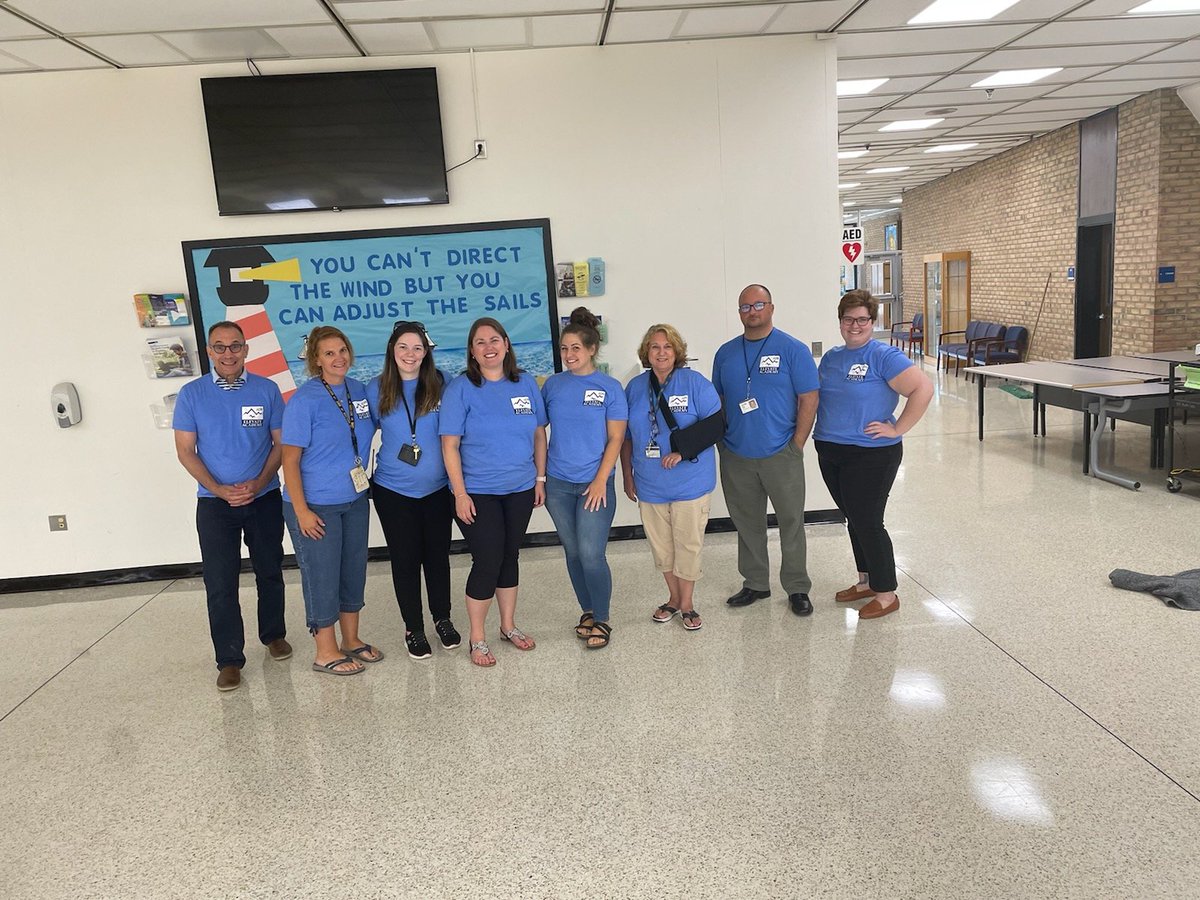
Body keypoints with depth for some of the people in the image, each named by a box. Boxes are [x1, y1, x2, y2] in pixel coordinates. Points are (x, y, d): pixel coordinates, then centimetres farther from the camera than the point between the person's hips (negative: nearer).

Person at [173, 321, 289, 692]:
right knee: (220, 582, -1)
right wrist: (219, 489, -13)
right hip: (214, 503, -1)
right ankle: (229, 660, 9)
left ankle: (274, 634, 34)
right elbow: (185, 451, -1)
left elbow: (280, 442, 1)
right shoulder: (192, 394, -2)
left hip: (264, 499, 1)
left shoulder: (266, 389, -1)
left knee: (270, 572, 13)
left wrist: (258, 483, -12)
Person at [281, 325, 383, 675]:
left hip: (355, 500, 6)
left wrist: (362, 482, 6)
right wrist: (301, 510, -17)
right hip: (316, 505, -6)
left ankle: (351, 640, 32)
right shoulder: (304, 399, -14)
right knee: (322, 576, 4)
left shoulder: (360, 391, 2)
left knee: (354, 570, 15)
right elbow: (290, 459, -14)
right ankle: (326, 653, 19)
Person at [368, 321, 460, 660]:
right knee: (405, 559, 7)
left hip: (437, 488, 0)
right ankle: (413, 628, 23)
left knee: (438, 554, 12)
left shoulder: (441, 385, -4)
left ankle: (442, 619, 32)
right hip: (393, 490, 0)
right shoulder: (376, 388, -2)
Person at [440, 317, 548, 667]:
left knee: (510, 556, 15)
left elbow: (539, 434, 9)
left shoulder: (526, 384, 3)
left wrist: (540, 478, 6)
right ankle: (477, 639, 12)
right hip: (477, 493, -4)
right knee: (488, 560, -4)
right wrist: (460, 493, -15)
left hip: (520, 489, 4)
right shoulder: (461, 388, -9)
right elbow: (450, 444, -11)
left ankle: (508, 625, 32)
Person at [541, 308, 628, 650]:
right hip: (558, 484, 3)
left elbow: (616, 438, -5)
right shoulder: (552, 385, 4)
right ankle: (587, 611, 30)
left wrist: (600, 480, -13)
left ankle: (601, 620, 12)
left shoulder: (610, 387, -4)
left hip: (595, 483, -3)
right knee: (572, 552, 12)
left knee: (591, 555, -6)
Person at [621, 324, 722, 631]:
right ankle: (673, 598, 29)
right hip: (650, 484, 4)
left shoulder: (695, 383, -5)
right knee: (661, 546, 11)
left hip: (690, 482, -3)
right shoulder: (635, 387, 6)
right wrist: (627, 476, 9)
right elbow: (626, 436, 12)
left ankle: (687, 603, 19)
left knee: (688, 544, 3)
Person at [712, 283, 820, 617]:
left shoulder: (793, 350, -5)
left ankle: (797, 588, 18)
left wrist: (796, 445, -10)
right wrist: (721, 440, 6)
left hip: (780, 455, -4)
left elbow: (809, 398, -7)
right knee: (747, 524, 14)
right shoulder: (726, 353, 7)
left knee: (792, 523, 5)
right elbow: (717, 401, 14)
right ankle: (755, 583, 28)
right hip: (736, 457, 4)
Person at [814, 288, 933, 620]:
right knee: (854, 520, 17)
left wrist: (897, 429, -18)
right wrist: (822, 436, 9)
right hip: (830, 452, 7)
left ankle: (886, 593, 13)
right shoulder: (831, 357, 10)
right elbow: (818, 397, 22)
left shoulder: (884, 356, -12)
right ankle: (866, 582, 32)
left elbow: (923, 388, -21)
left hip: (871, 455, -7)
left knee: (867, 522, -1)